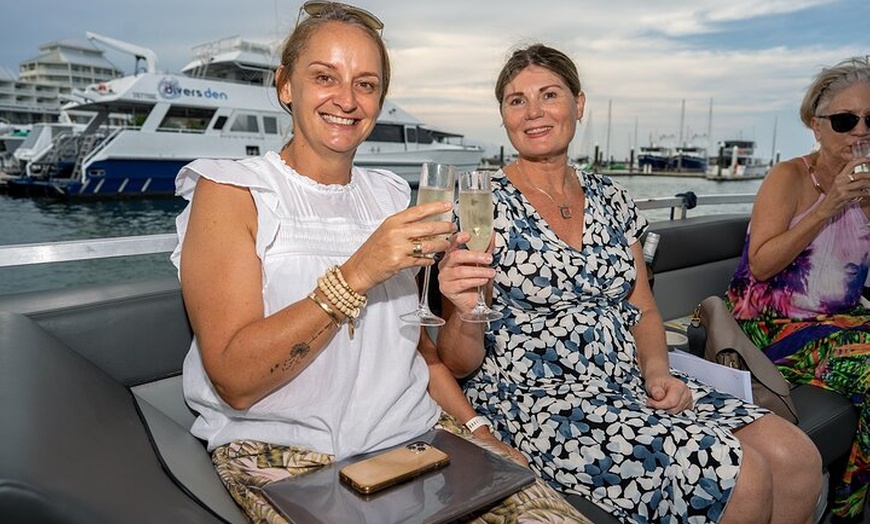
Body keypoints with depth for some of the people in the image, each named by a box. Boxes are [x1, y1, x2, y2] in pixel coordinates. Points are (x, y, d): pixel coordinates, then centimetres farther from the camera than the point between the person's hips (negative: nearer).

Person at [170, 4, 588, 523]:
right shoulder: (230, 192, -6)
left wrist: (477, 429, 1)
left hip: (413, 432, 5)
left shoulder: (392, 197, 10)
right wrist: (356, 275, -25)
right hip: (286, 451, -4)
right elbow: (234, 379, -16)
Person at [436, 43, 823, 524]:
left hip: (629, 386, 6)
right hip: (534, 401, -6)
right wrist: (466, 314, -31)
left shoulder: (610, 199, 9)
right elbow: (462, 363, -9)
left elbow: (643, 310, 15)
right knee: (738, 475, -19)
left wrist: (657, 371, -4)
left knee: (798, 460, -8)